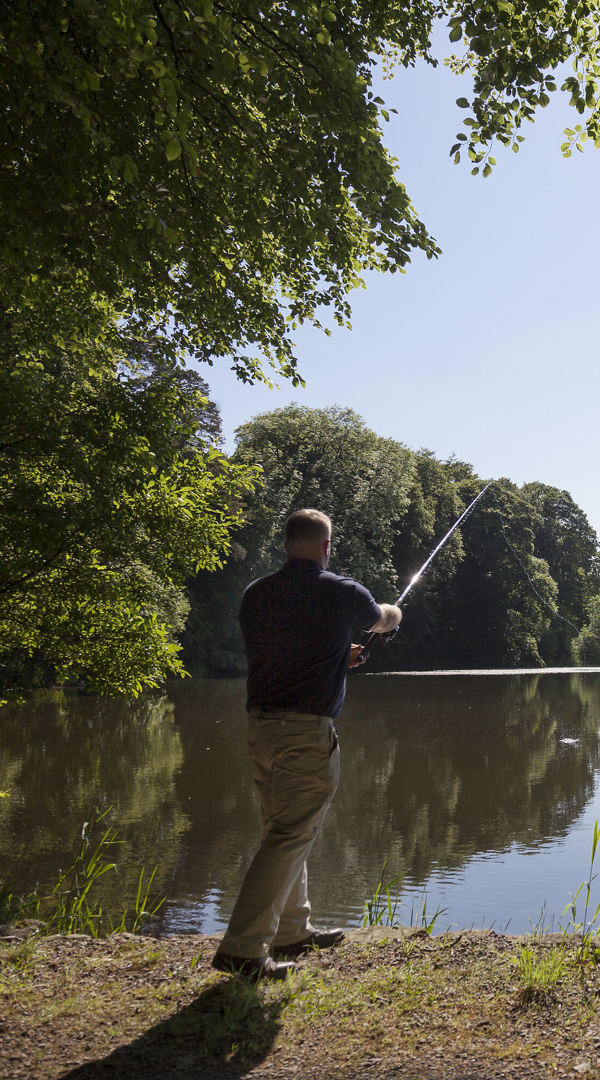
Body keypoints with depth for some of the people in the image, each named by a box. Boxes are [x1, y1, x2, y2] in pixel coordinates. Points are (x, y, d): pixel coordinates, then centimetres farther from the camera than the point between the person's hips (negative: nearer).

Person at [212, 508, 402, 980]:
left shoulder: (256, 594, 8)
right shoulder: (341, 592, -4)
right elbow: (382, 620, 18)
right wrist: (393, 612, 43)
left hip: (260, 725, 7)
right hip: (308, 729, -6)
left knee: (284, 830, 19)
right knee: (290, 837, -3)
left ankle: (292, 930, 32)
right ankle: (242, 949, -5)